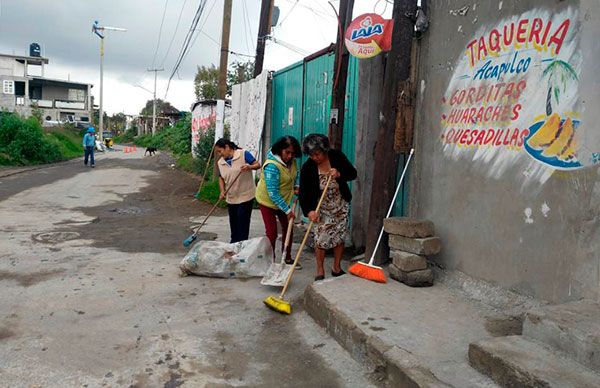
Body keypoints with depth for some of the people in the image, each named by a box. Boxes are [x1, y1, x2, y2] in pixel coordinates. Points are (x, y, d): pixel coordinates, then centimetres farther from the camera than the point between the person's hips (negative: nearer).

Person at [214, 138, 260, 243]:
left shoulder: (244, 154, -12)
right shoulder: (220, 162, 5)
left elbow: (258, 165, -10)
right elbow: (221, 178, 13)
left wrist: (249, 167, -30)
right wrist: (222, 191, -2)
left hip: (245, 196, -6)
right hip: (231, 198, 6)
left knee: (242, 225, -3)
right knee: (233, 224, 16)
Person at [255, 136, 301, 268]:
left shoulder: (292, 161, -9)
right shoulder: (272, 165, -32)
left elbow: (297, 173, 16)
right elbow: (273, 193, -32)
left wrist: (297, 186, -4)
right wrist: (288, 210, -28)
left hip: (284, 200, 7)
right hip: (267, 201, -7)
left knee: (288, 228, 11)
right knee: (272, 232, -4)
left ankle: (288, 258, 26)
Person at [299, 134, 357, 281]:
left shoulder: (337, 156, -11)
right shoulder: (307, 167, -16)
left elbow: (353, 173, -4)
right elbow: (303, 192, -17)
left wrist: (339, 174, -24)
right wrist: (309, 211, -30)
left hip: (340, 205, 2)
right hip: (321, 207, -2)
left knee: (340, 237, 8)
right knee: (321, 239, -5)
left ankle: (336, 268, 24)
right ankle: (320, 271, 11)